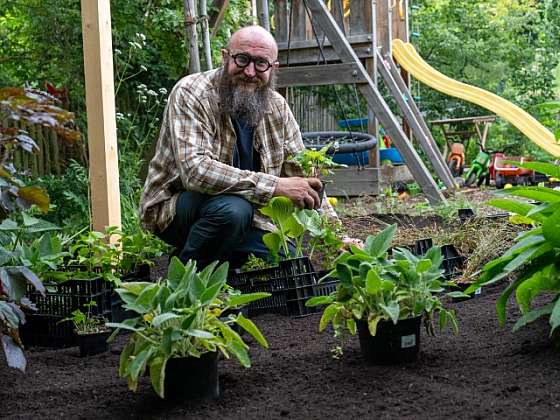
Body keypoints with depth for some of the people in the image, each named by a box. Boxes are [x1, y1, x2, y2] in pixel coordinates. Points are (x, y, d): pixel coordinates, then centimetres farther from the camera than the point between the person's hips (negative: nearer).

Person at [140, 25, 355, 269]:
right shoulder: (191, 94, -20)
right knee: (232, 209, -35)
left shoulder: (277, 107, 0)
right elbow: (195, 170, -34)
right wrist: (276, 185, -37)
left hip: (247, 218, 6)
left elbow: (303, 177, 7)